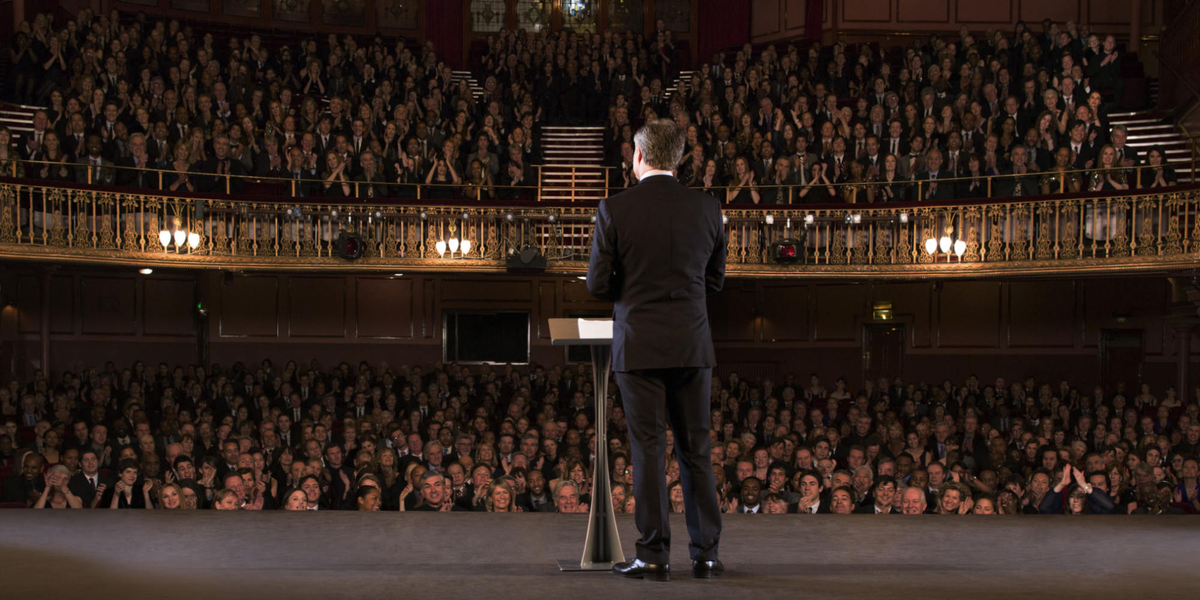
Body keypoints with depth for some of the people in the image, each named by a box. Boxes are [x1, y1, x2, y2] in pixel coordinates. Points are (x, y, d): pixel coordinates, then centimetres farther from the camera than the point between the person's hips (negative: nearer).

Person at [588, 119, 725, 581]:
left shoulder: (615, 210, -7)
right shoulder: (707, 209, 2)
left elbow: (598, 284, -5)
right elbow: (715, 280, 11)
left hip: (639, 347, -3)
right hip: (692, 345, 3)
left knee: (647, 450, 2)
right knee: (696, 451, 9)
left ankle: (653, 555, 2)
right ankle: (706, 554, 11)